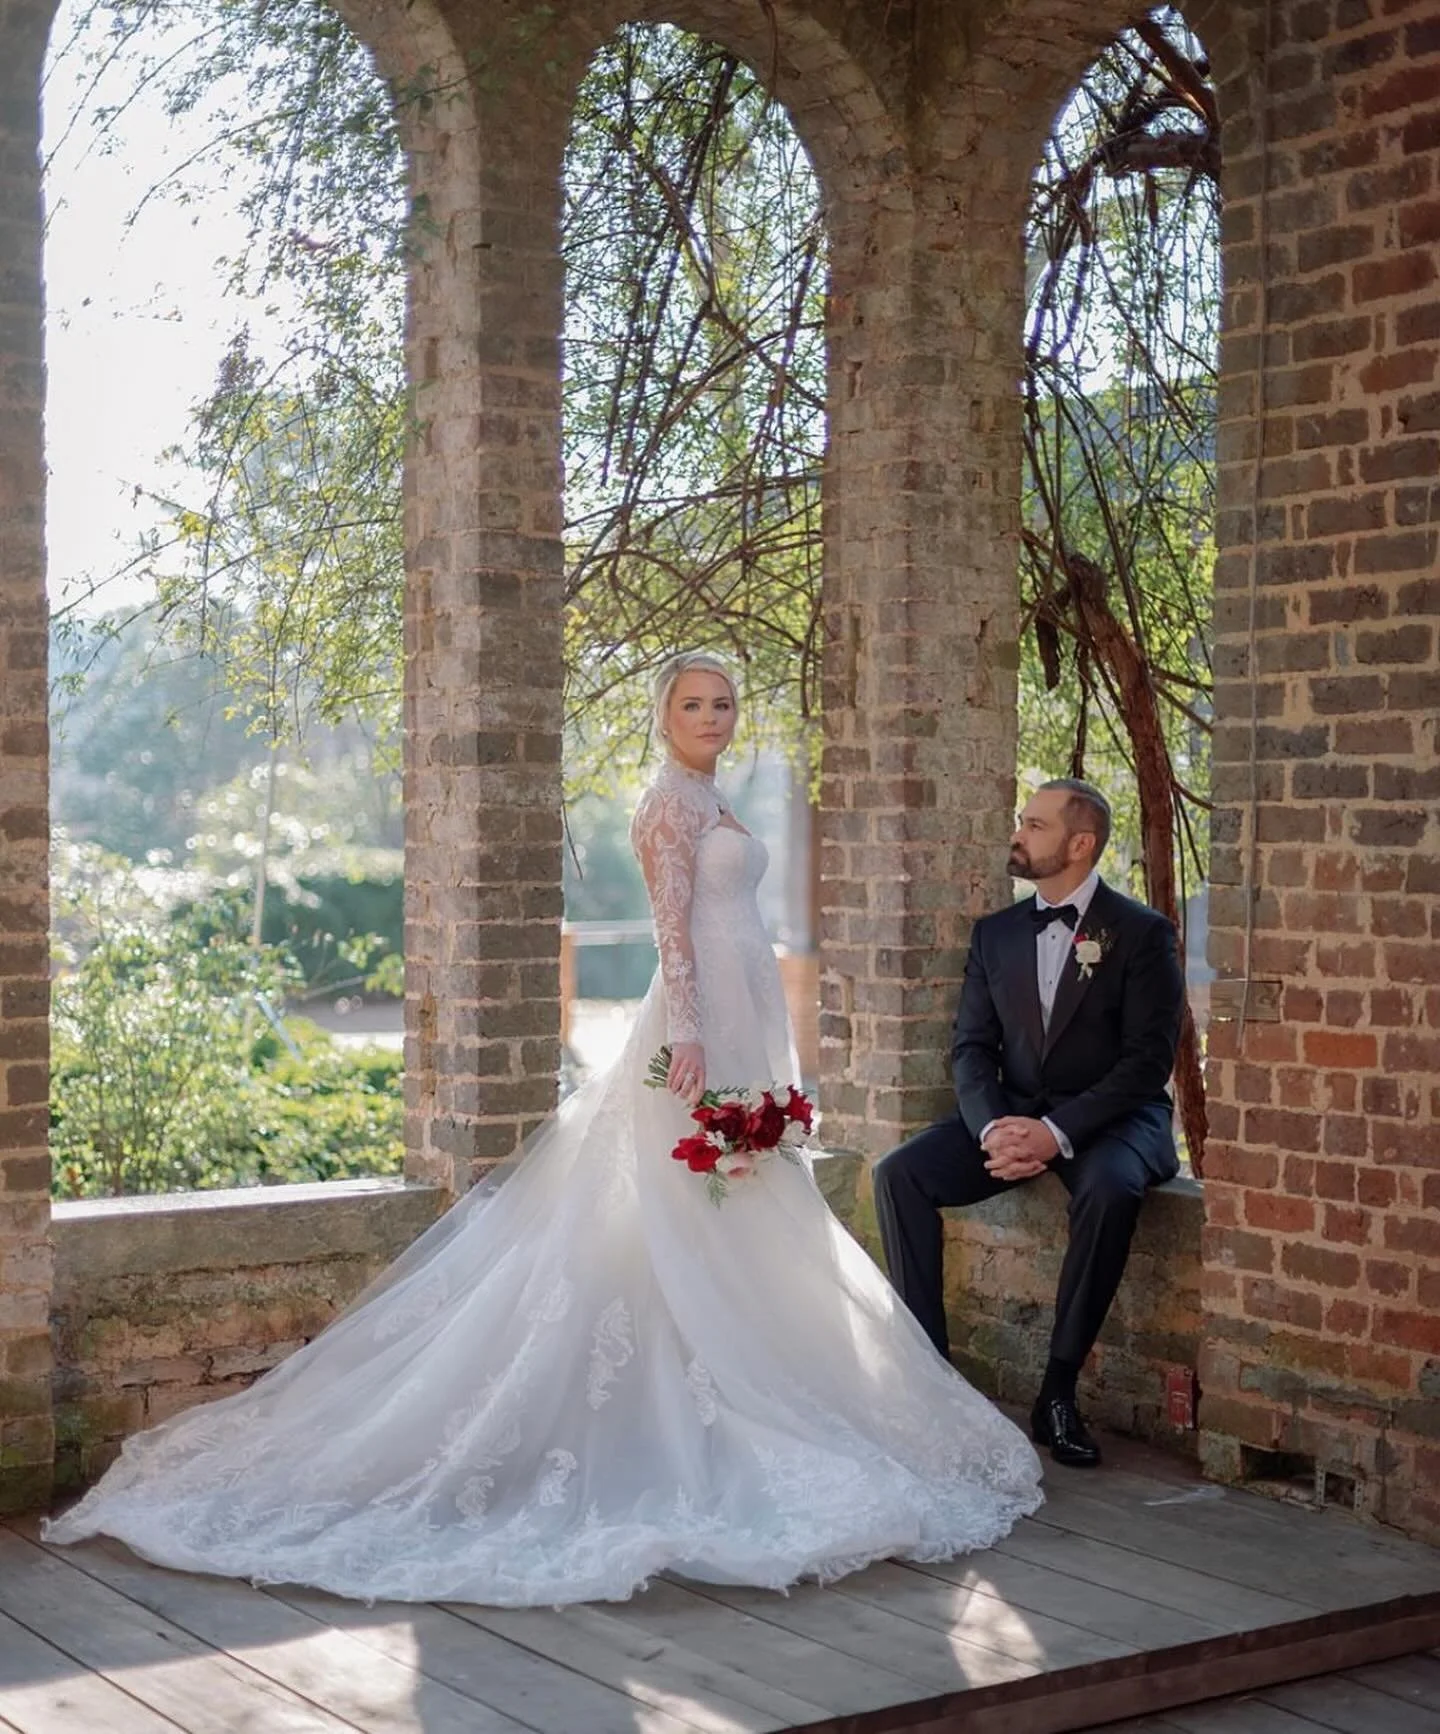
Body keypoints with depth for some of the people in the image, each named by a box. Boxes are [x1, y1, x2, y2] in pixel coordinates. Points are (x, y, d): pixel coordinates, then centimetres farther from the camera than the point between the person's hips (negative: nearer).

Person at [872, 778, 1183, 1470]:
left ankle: (1058, 1392, -26)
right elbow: (971, 1048, 5)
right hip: (1008, 1116, 5)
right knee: (898, 1173, -18)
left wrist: (1057, 1130, -24)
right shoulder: (995, 934, 10)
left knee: (1109, 1189, -38)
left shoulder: (1142, 933, -5)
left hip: (1109, 1119, -5)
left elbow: (1148, 1060, -13)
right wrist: (992, 1128, -16)